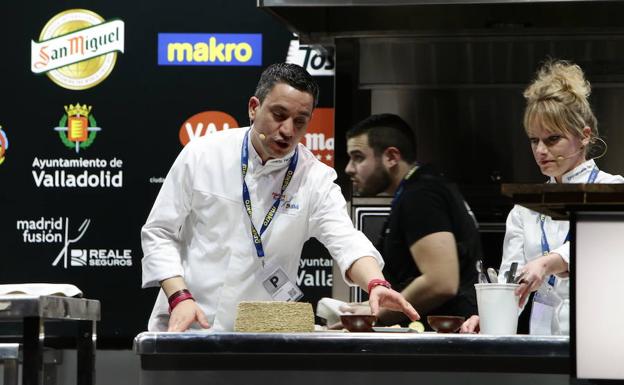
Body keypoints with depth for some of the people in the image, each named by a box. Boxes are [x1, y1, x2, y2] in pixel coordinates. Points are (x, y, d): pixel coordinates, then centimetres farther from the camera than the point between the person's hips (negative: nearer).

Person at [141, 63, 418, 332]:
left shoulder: (316, 180, 1)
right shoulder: (201, 155, 0)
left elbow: (346, 241, -13)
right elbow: (159, 234, 4)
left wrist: (375, 284, -34)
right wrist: (180, 298, -10)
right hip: (183, 325, -1)